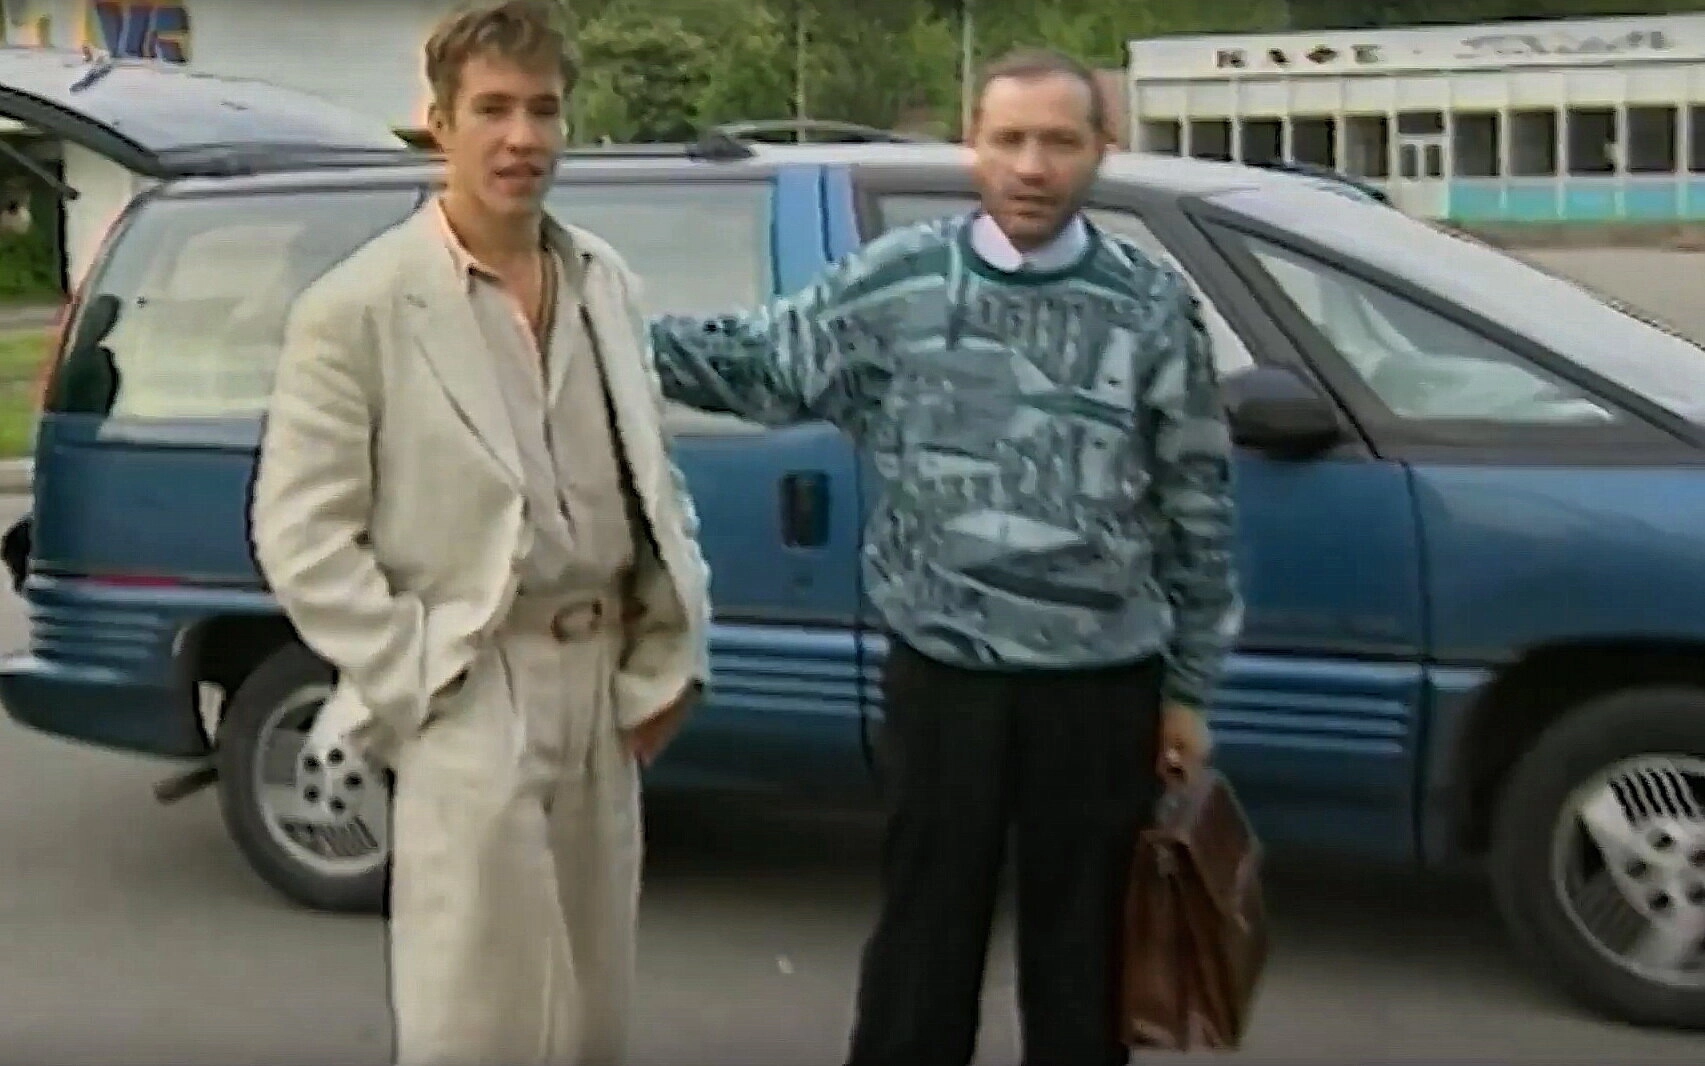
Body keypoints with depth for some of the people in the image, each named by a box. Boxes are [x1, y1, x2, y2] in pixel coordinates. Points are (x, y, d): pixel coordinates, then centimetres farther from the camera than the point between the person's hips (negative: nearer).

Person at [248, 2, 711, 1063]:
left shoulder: (606, 282, 7)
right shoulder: (358, 307, -11)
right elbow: (298, 532, -11)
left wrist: (672, 654, 5)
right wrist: (409, 683, -14)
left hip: (603, 677, 6)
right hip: (470, 694, -6)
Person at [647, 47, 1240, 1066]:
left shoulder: (1153, 305, -2)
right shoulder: (898, 279, -3)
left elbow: (1198, 511, 3)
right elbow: (763, 361, 9)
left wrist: (1190, 688, 5)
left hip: (1102, 685, 0)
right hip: (942, 675, 0)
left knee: (1082, 946, 12)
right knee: (927, 935, 10)